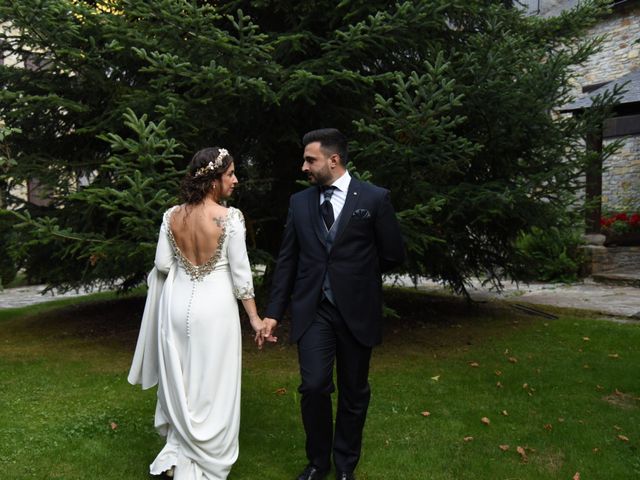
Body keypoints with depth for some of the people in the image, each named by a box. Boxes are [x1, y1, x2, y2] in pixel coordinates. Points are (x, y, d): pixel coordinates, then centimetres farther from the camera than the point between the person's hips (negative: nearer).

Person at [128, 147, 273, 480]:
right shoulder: (230, 217, -14)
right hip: (214, 307, -4)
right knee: (211, 385, 10)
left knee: (178, 381, 19)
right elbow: (240, 273, -11)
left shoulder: (172, 215, -1)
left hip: (177, 303, 4)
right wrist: (255, 317, -2)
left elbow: (162, 265, 2)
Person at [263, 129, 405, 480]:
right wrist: (274, 312, 3)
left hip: (356, 311, -1)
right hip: (313, 310, 2)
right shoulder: (299, 202, 5)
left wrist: (355, 277, 9)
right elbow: (287, 260, 6)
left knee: (354, 393, 11)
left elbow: (393, 255, 1)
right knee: (314, 387, -6)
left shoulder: (374, 199, -5)